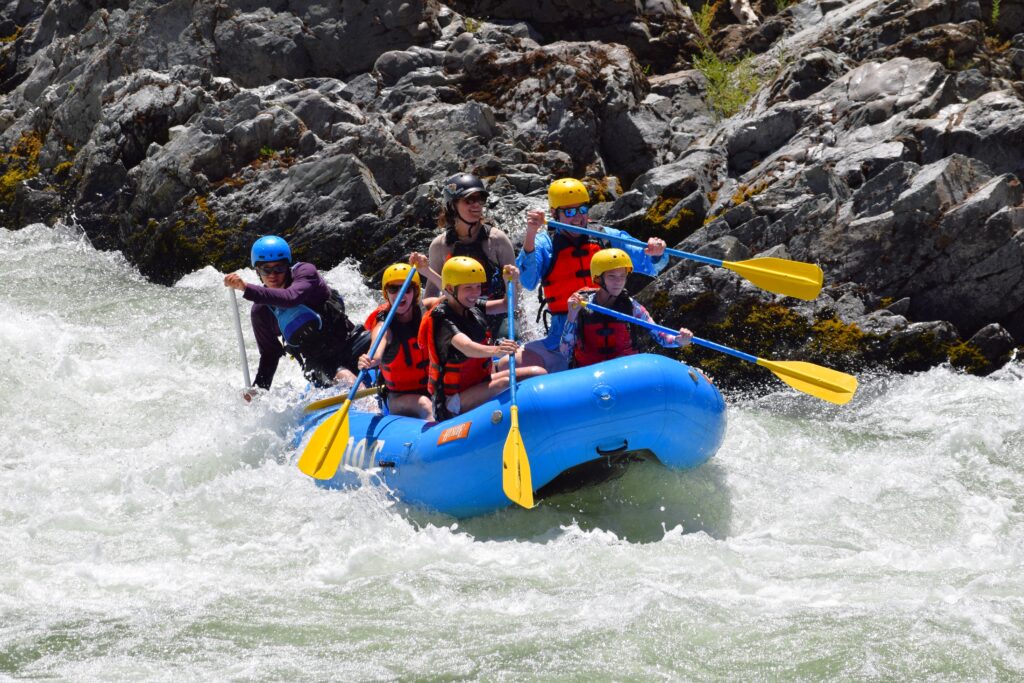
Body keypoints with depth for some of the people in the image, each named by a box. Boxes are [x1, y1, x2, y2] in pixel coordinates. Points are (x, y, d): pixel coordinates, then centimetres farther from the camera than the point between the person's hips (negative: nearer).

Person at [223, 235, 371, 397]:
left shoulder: (306, 272, -7)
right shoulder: (261, 312, 3)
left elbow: (291, 298, -29)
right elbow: (269, 354, 14)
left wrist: (246, 289, -38)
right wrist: (257, 390, -1)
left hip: (349, 342, 0)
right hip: (318, 363, 0)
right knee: (344, 377, -32)